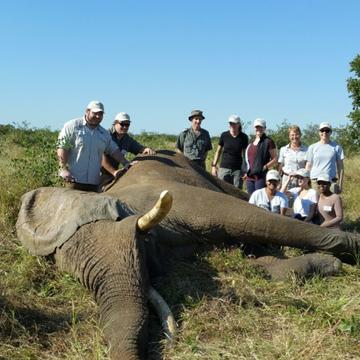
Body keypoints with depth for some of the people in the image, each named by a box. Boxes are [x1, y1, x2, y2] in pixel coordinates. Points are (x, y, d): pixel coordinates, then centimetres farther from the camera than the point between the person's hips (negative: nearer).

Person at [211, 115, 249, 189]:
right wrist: (214, 165, 2)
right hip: (224, 168, 0)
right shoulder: (224, 135, 2)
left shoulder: (243, 137, 2)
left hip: (238, 169, 0)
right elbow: (218, 151, 9)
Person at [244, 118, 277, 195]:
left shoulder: (268, 142, -2)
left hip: (261, 176, -7)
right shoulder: (251, 143, 19)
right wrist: (247, 170, 14)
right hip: (250, 176, 7)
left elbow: (274, 159, -3)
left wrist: (265, 166, -15)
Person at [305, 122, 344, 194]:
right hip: (315, 181, 1)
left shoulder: (337, 147, 7)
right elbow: (308, 167, 11)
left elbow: (340, 167, 10)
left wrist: (340, 184, 5)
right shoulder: (312, 147, 10)